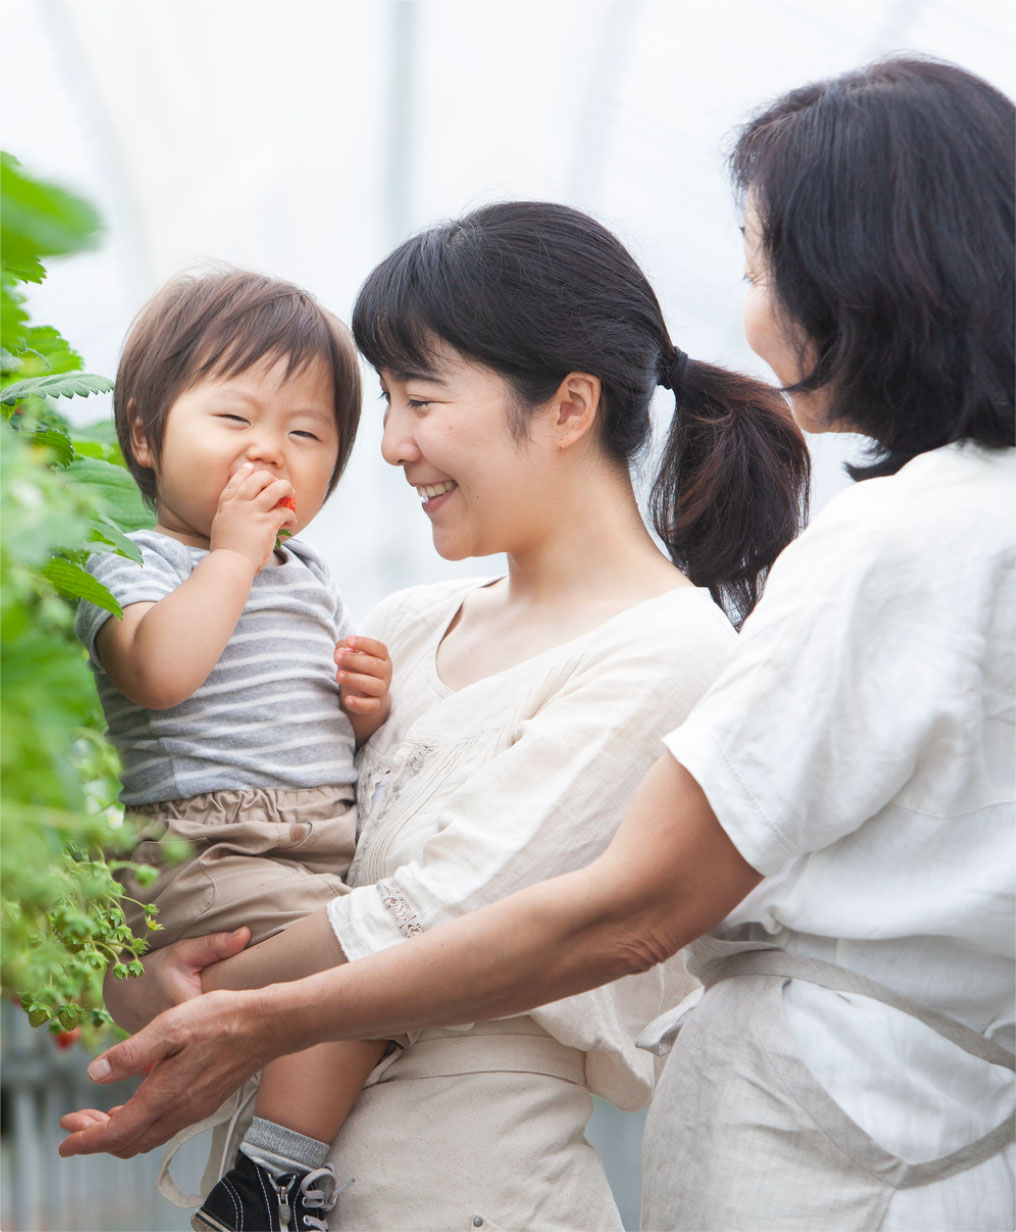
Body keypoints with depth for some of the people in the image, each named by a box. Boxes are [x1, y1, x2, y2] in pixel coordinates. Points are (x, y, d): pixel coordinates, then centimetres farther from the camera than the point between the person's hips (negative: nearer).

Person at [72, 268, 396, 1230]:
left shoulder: (309, 580, 22)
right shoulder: (130, 565, -1)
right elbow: (160, 672, -24)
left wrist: (374, 704, 6)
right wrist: (233, 553, -12)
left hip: (333, 850, 8)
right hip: (198, 852, -8)